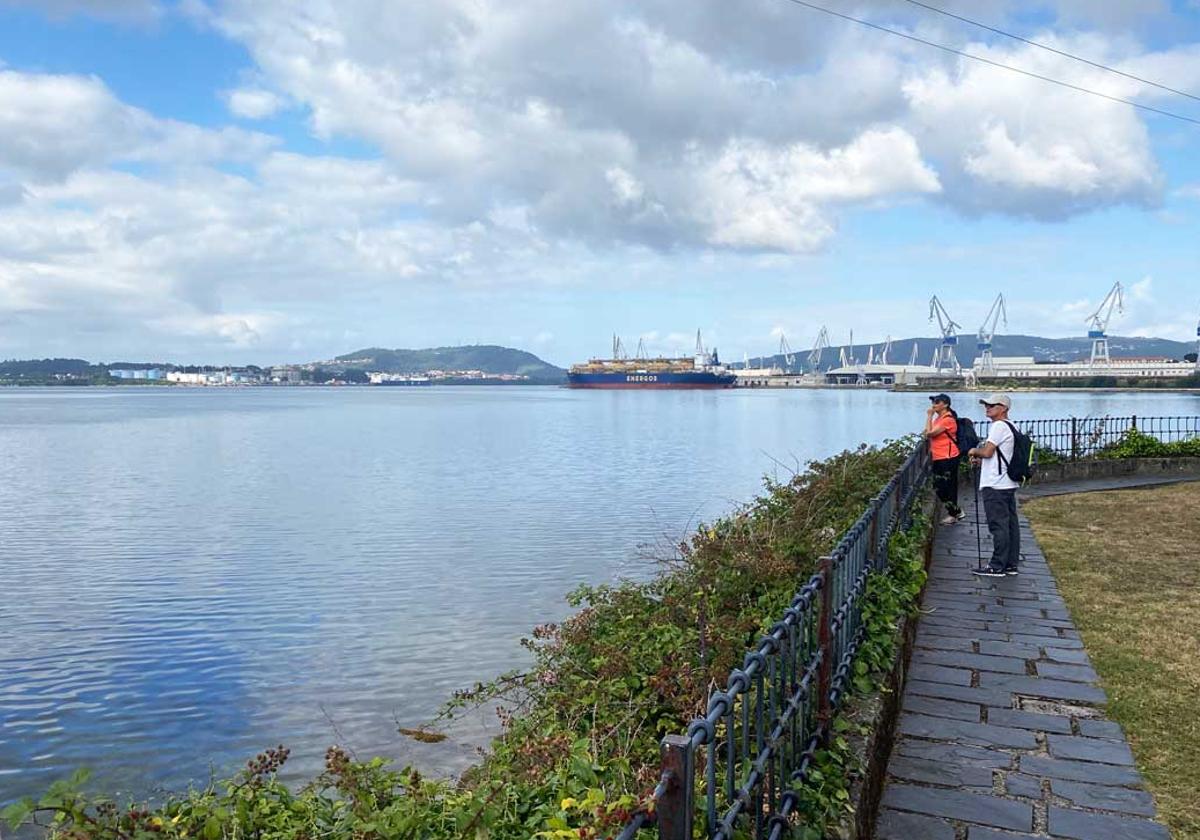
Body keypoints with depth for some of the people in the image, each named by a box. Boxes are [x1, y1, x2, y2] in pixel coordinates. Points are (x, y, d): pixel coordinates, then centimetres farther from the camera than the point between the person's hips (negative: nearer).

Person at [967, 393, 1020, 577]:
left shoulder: (999, 426, -14)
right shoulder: (1009, 427, 19)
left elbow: (987, 452, -19)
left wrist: (974, 451, 0)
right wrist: (980, 460, 15)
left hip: (995, 486, -10)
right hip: (1007, 484, 10)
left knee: (998, 526, -6)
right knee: (1010, 524, 10)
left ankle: (997, 566, -2)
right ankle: (1011, 564, 16)